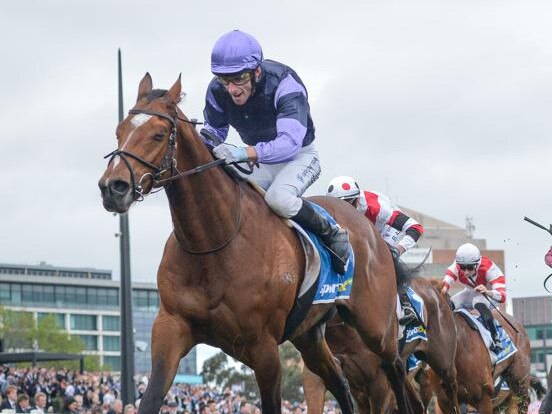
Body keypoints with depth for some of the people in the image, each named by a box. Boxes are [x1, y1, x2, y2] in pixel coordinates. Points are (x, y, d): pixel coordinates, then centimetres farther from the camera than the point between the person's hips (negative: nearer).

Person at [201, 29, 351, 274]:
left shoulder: (284, 84, -33)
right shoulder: (217, 91, -16)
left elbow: (290, 142, -45)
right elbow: (213, 131, 1)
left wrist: (244, 153, -60)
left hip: (299, 156, -6)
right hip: (260, 162, 6)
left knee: (277, 198, -34)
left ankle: (332, 235, -14)